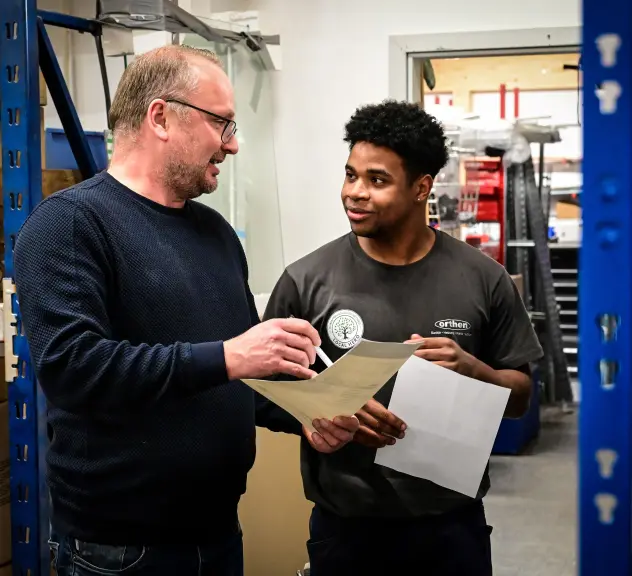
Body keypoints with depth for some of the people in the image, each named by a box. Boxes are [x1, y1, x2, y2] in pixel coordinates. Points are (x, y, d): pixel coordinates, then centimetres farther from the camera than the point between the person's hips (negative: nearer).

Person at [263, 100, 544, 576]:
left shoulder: (483, 279, -3)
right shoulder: (307, 281, -6)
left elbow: (520, 398, 4)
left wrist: (471, 369, -15)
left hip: (453, 523, 1)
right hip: (344, 526, -1)